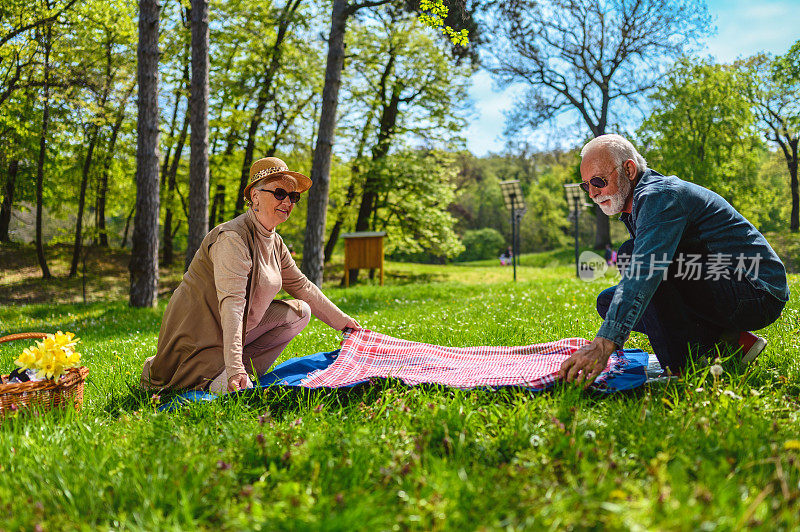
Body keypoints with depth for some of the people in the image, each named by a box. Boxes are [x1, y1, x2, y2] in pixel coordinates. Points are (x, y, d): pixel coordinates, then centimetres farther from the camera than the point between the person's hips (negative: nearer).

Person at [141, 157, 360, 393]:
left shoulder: (275, 243, 6)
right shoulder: (232, 238, -24)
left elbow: (302, 287, 17)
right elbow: (231, 305, -34)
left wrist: (342, 320, 17)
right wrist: (234, 369, -41)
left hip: (240, 329, 9)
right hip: (199, 335, -9)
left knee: (300, 311, 2)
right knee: (233, 390, -27)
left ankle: (246, 366, 0)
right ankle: (156, 371, -1)